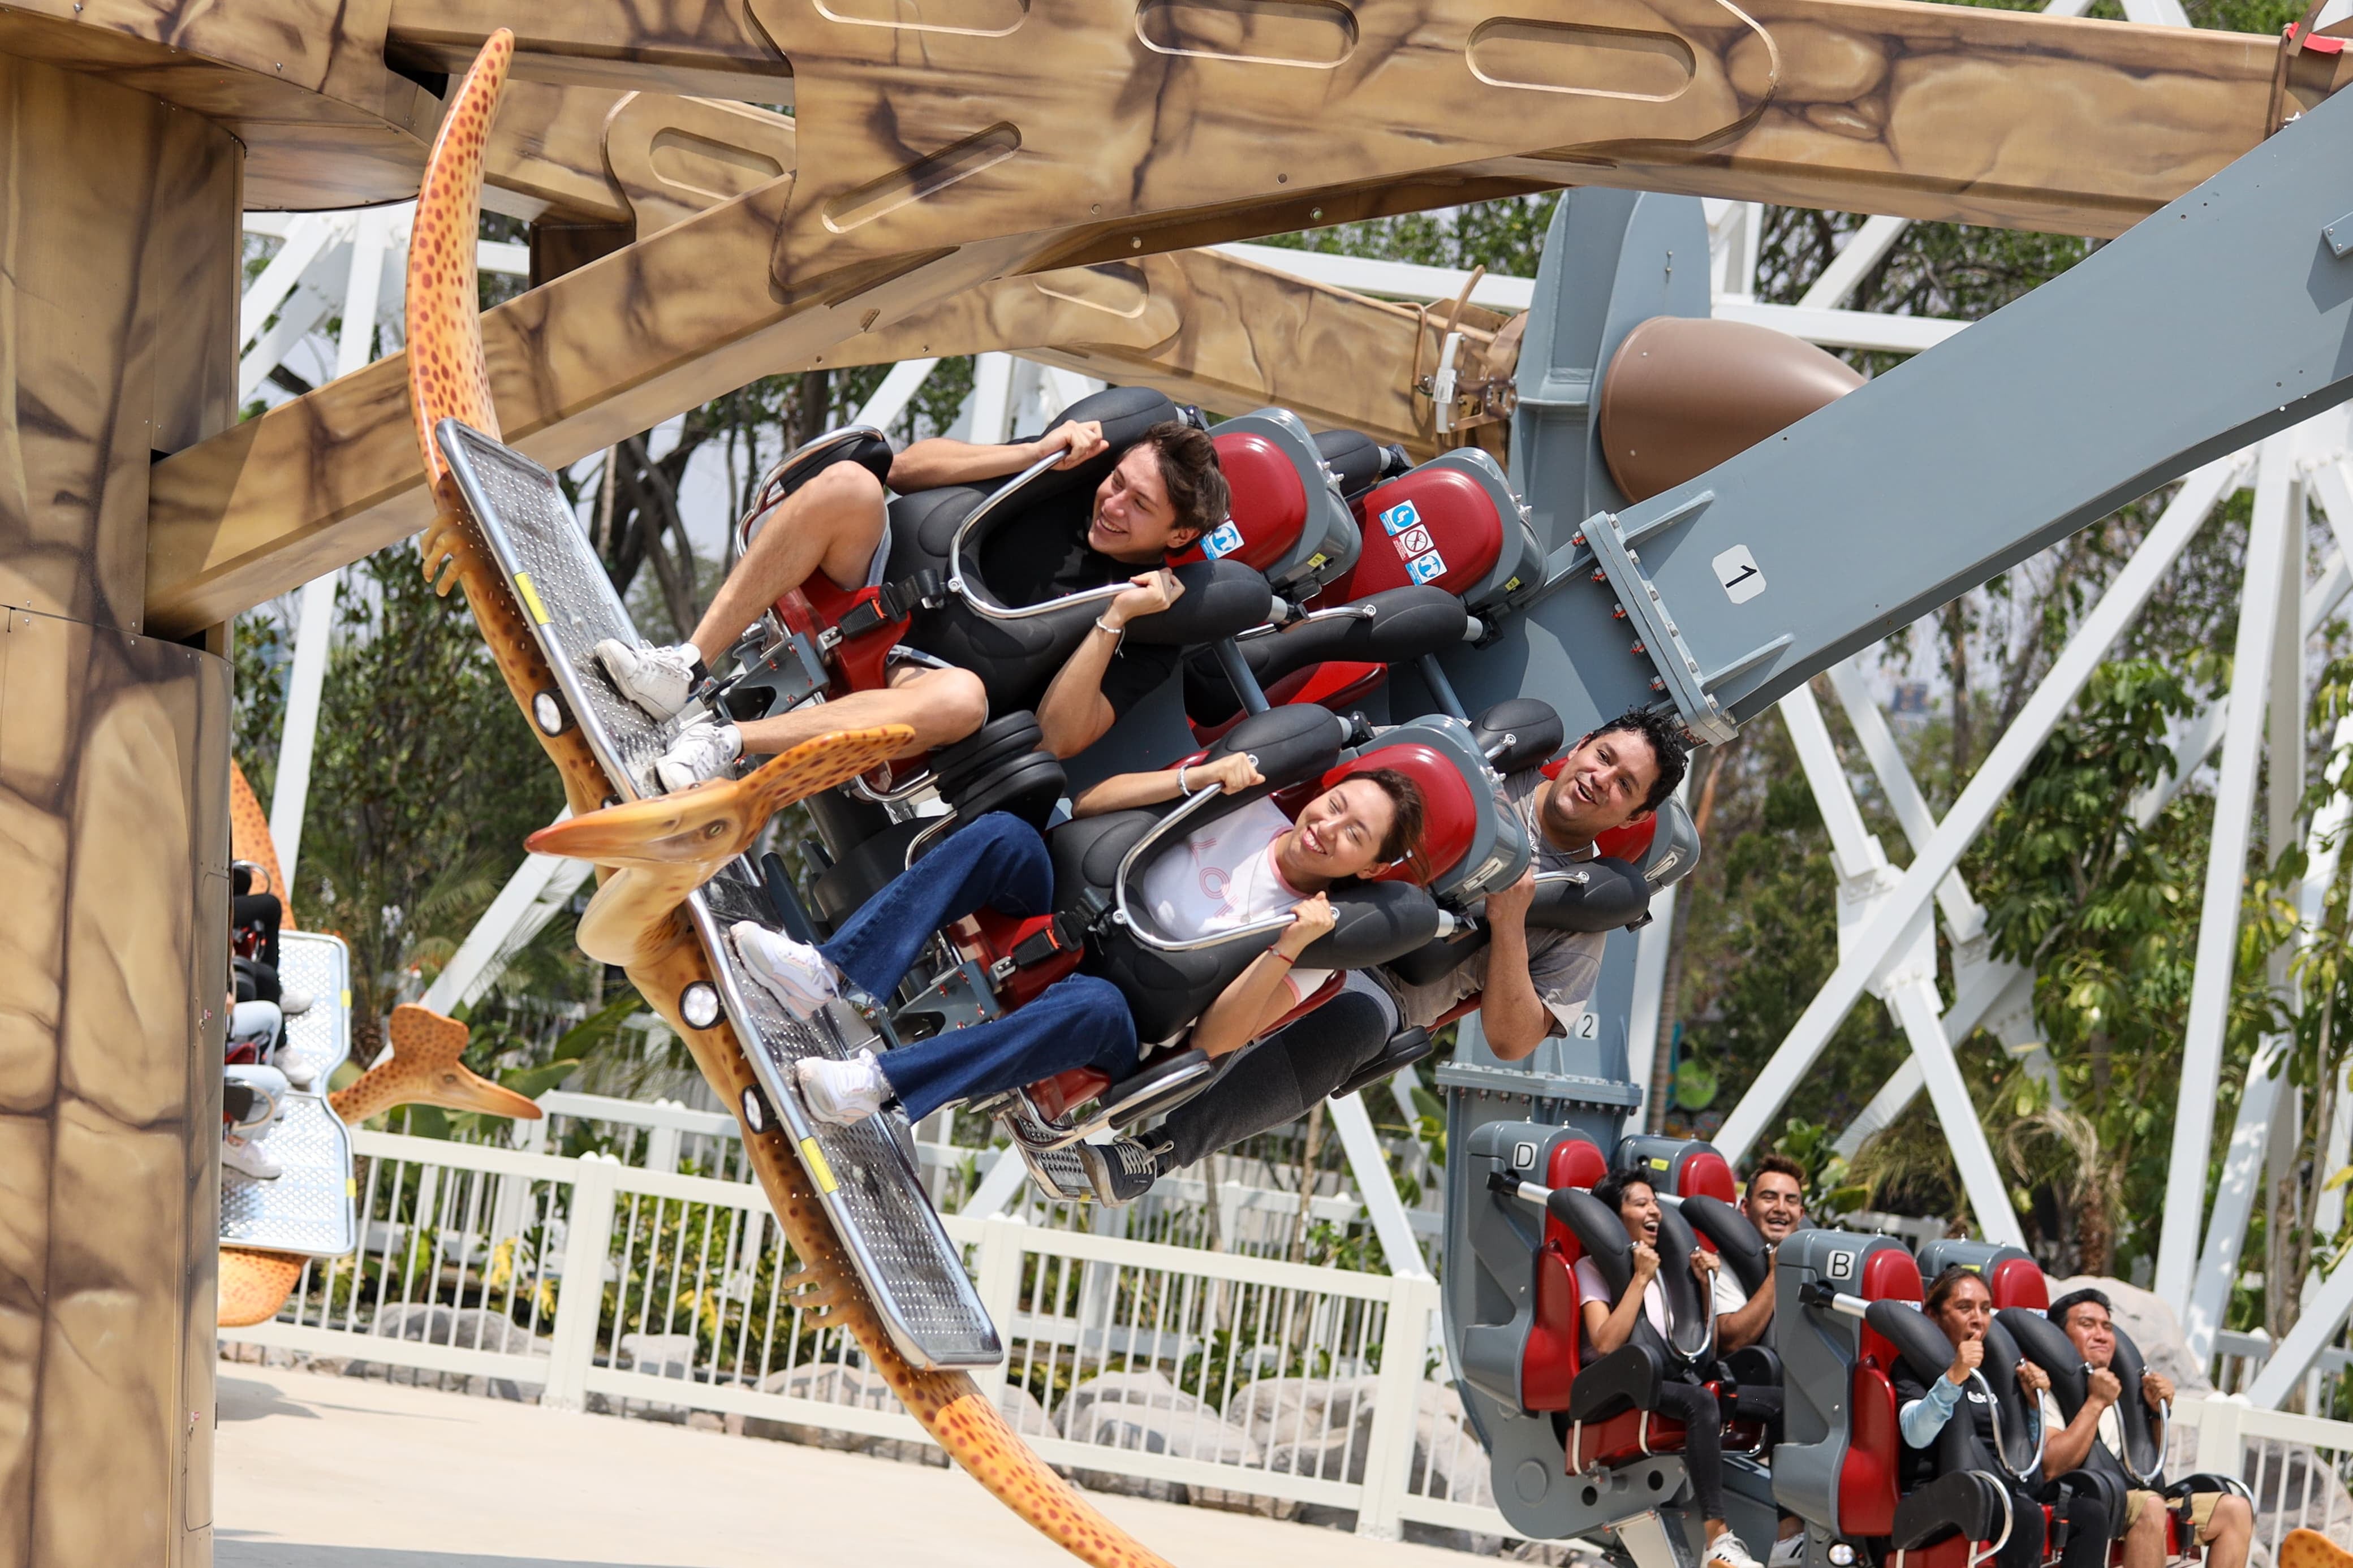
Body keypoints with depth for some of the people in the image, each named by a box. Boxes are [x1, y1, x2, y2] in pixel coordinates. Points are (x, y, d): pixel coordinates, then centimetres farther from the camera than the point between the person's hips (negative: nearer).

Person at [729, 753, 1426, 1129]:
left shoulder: (1314, 949, -3)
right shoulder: (1252, 813, 7)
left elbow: (1213, 1038, -16)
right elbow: (1089, 805, 4)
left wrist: (1289, 949, -27)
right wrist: (1197, 778, -10)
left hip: (1118, 1037, -4)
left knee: (1095, 1003, -41)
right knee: (1005, 834, -23)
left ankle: (879, 1083, -46)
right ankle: (828, 976, -33)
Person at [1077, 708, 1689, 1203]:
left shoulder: (1584, 917, 7)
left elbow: (1511, 1040, 0)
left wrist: (1508, 923, -12)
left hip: (1377, 986, -3)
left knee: (1355, 1025, -41)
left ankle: (1163, 1151, -43)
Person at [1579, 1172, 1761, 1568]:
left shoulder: (1665, 1269, 22)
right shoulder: (1593, 1269, 3)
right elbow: (1605, 1344, -16)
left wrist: (1705, 1286, 6)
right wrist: (1640, 1279, -14)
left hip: (1675, 1379, 6)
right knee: (1701, 1402, -38)